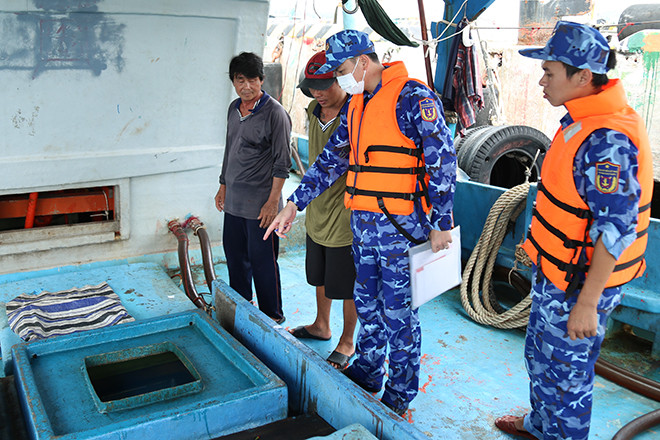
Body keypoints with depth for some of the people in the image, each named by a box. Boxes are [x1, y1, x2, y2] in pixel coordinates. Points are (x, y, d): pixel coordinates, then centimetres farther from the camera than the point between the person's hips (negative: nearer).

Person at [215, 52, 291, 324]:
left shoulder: (275, 113, -13)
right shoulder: (234, 108, 10)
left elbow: (282, 162, -13)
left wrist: (273, 201, -17)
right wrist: (223, 185, 20)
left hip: (260, 204, -7)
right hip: (234, 200, 8)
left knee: (262, 261, 1)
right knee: (234, 255, 17)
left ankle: (272, 315, 18)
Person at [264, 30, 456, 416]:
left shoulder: (413, 98, -12)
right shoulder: (356, 105, 13)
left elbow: (443, 162, -14)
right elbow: (332, 159, 16)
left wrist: (441, 224, -14)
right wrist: (294, 204, 11)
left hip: (400, 224, -7)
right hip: (362, 222, 8)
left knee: (397, 312, 3)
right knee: (367, 303, 18)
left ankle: (400, 395, 20)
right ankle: (367, 374, 37)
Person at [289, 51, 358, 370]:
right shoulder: (313, 111, 5)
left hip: (345, 217, -7)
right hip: (317, 212, 8)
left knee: (347, 286, 7)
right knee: (320, 277, 24)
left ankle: (347, 343, 26)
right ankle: (321, 326, 45)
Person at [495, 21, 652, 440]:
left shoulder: (608, 141, -28)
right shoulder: (583, 120, 4)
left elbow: (616, 230, -28)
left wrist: (586, 303, -24)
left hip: (578, 283, -10)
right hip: (556, 270, 10)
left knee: (564, 372, 9)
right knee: (541, 355, 26)